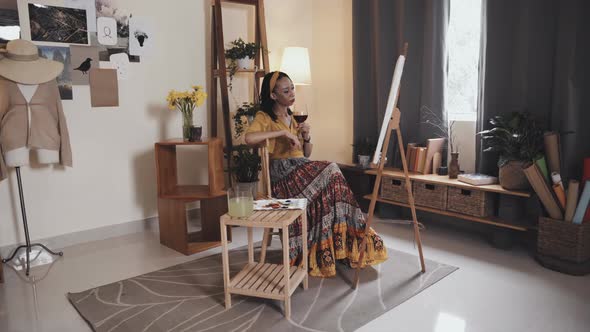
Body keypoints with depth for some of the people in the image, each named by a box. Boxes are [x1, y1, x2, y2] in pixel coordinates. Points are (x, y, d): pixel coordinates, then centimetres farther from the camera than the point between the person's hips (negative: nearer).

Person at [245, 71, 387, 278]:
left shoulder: (294, 117, 21)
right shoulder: (264, 117, -1)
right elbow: (249, 138, -24)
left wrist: (307, 137, 0)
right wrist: (284, 132, -18)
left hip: (302, 169, 7)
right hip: (283, 174, -7)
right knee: (330, 174, -26)